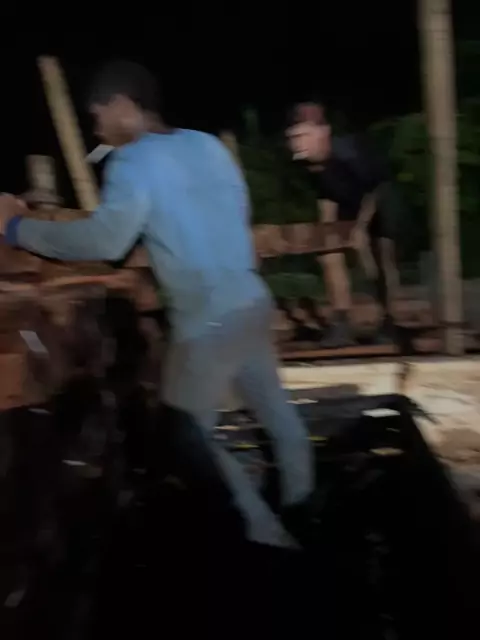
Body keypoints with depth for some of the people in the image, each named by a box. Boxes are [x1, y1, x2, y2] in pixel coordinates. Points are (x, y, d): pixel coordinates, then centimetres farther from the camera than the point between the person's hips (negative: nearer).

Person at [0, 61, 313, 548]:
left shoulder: (134, 162, -12)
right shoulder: (208, 144, 10)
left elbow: (105, 241, -26)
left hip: (208, 321, -8)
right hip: (253, 302, 8)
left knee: (186, 436, 9)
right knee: (272, 406, 22)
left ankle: (267, 536, 16)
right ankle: (304, 504, 39)